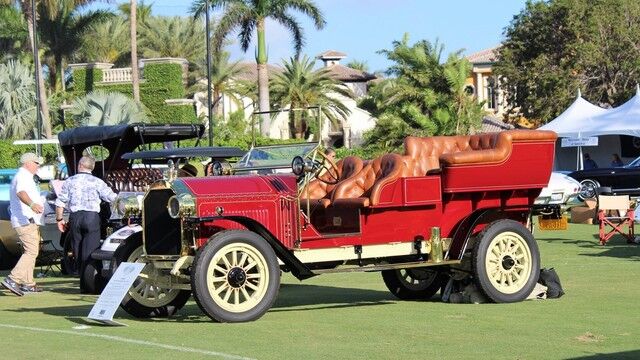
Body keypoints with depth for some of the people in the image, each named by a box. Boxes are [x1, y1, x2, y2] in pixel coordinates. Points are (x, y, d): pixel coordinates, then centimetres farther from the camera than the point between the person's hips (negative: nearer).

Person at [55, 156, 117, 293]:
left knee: (78, 253, 10)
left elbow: (60, 202, 6)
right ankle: (86, 285, -11)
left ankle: (84, 283, 12)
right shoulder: (97, 182, 0)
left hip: (75, 218, 3)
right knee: (89, 252, -4)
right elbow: (112, 198, -2)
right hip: (92, 217, -3)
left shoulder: (69, 181, 7)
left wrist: (59, 219, 14)